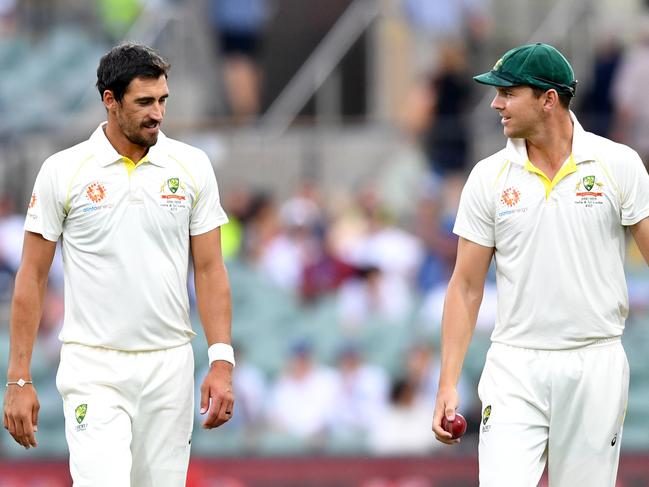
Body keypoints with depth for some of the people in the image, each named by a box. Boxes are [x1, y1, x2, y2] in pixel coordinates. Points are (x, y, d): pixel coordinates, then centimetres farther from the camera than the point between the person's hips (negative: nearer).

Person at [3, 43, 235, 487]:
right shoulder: (62, 172, -3)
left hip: (169, 366, 3)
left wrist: (222, 362, -6)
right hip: (93, 368, -3)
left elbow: (210, 270, 5)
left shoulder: (192, 167, 3)